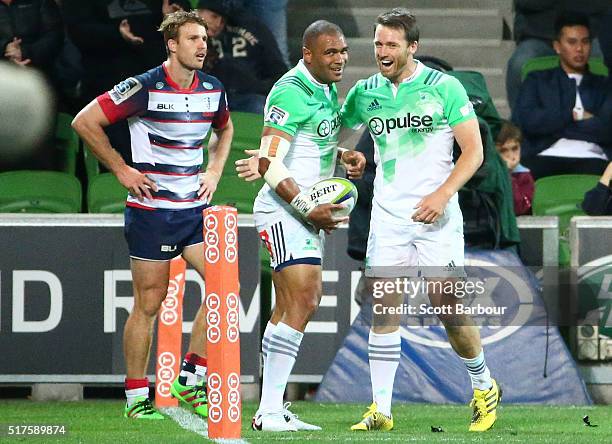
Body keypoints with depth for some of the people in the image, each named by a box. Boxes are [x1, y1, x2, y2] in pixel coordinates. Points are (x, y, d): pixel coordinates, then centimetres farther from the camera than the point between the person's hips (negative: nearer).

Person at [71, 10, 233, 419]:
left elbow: (225, 129, 29)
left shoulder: (213, 90, 6)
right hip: (152, 209, -5)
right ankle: (137, 398, 10)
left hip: (196, 206, 5)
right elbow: (85, 122, -10)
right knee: (149, 304, -1)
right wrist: (122, 170, -8)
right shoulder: (146, 88, -12)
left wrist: (215, 171, 13)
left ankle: (191, 380, 3)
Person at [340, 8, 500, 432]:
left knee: (448, 307, -5)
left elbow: (473, 151, -5)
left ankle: (484, 387, 19)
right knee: (383, 308, -6)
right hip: (388, 216, 3)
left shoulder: (444, 88, -5)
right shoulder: (365, 92, 6)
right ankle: (380, 409, -4)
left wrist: (442, 194, -18)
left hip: (435, 217, -3)